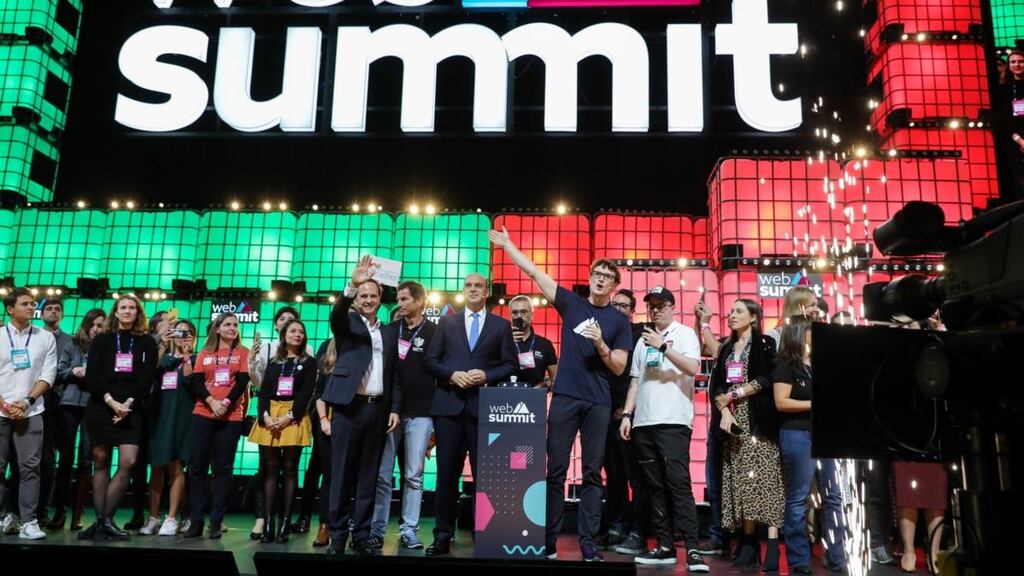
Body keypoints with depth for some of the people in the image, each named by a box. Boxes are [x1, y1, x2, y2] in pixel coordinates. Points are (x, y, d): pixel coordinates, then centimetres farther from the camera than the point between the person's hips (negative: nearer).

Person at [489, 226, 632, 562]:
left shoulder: (619, 321, 7)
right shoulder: (571, 304, 9)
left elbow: (619, 368, 4)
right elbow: (533, 272, 10)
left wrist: (601, 344, -13)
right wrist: (507, 244, 9)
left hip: (599, 403, 0)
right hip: (565, 397, 0)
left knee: (592, 472, 4)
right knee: (556, 469, 1)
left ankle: (588, 542, 9)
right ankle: (549, 540, 7)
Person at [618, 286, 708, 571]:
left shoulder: (685, 334, 4)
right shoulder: (643, 341, 19)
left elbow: (692, 367, -12)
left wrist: (663, 347, -17)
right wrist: (627, 414, 10)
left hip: (673, 420, -6)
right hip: (644, 421, 6)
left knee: (678, 482, -11)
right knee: (656, 485, 7)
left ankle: (692, 549, -9)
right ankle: (665, 546, 12)